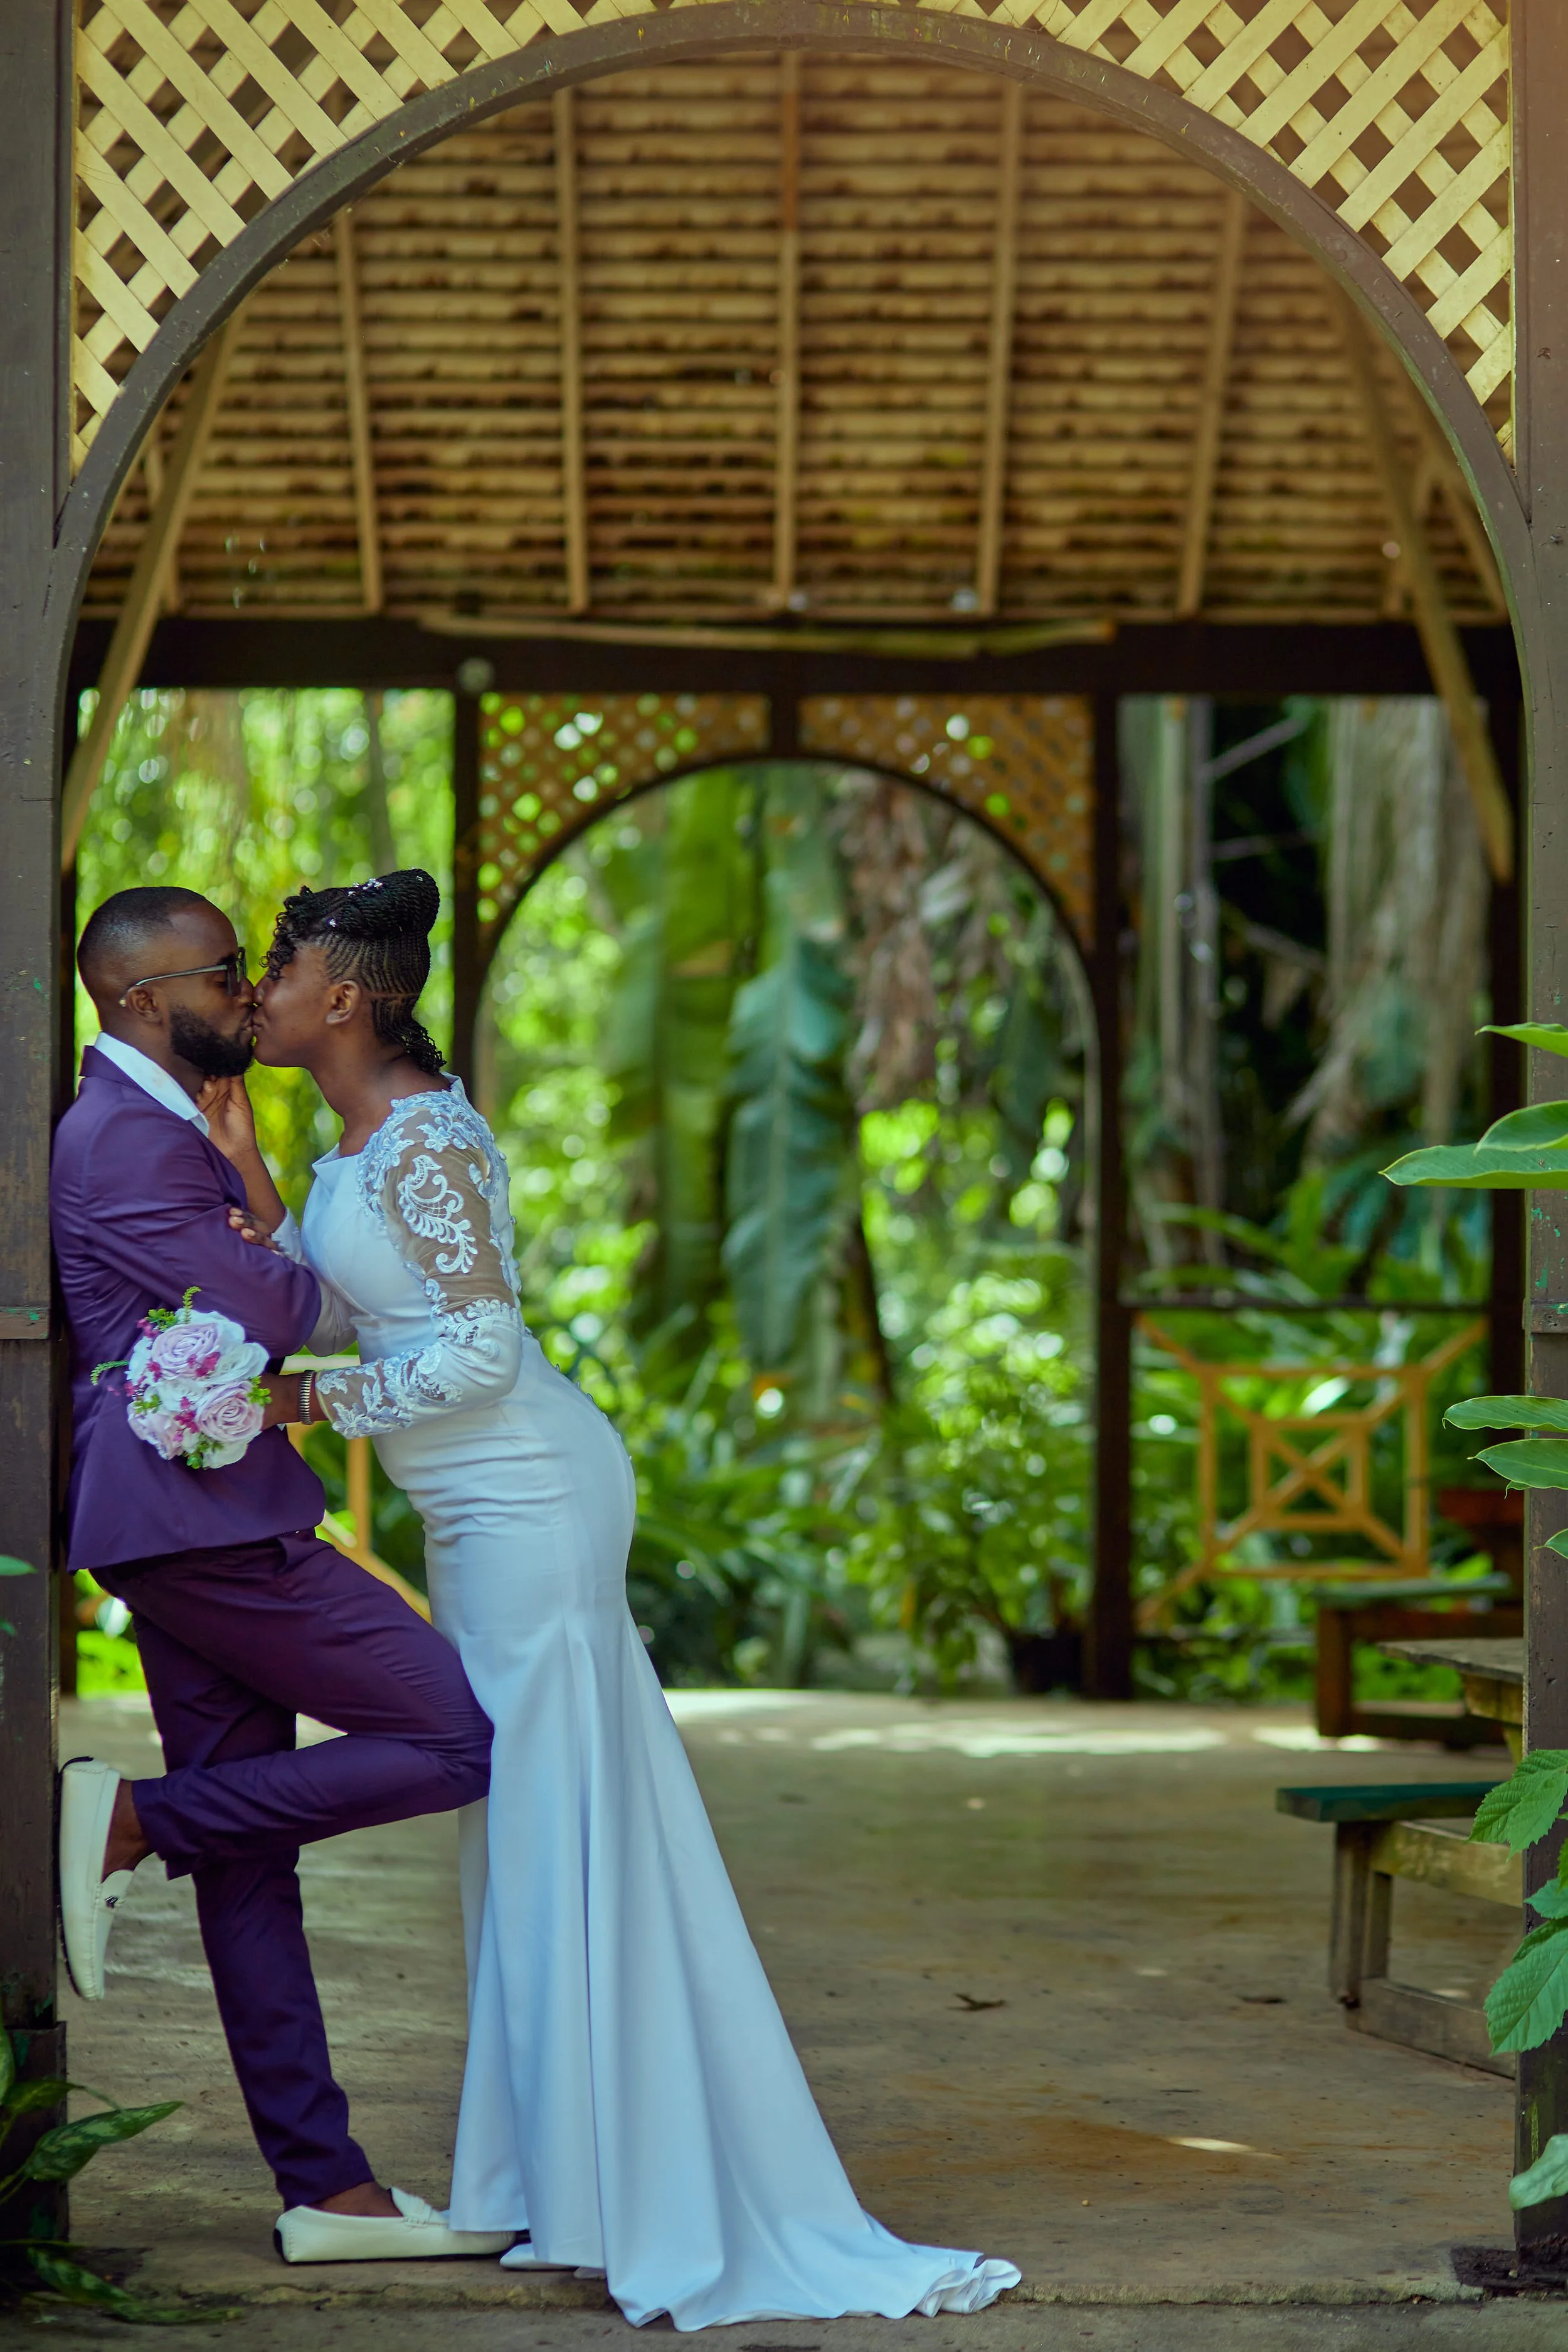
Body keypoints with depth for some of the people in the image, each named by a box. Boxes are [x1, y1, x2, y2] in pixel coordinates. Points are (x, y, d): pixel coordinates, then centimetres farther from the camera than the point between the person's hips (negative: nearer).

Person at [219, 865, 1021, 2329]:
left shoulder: (425, 1138, -16)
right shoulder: (363, 1136, 13)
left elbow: (478, 1345, -19)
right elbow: (334, 1310, 9)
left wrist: (312, 1402, -14)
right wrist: (245, 1169, 3)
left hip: (527, 1500, -10)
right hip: (480, 1516, 10)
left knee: (570, 1836, -8)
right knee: (524, 1833, 12)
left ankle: (673, 2220, -5)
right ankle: (573, 2190, 18)